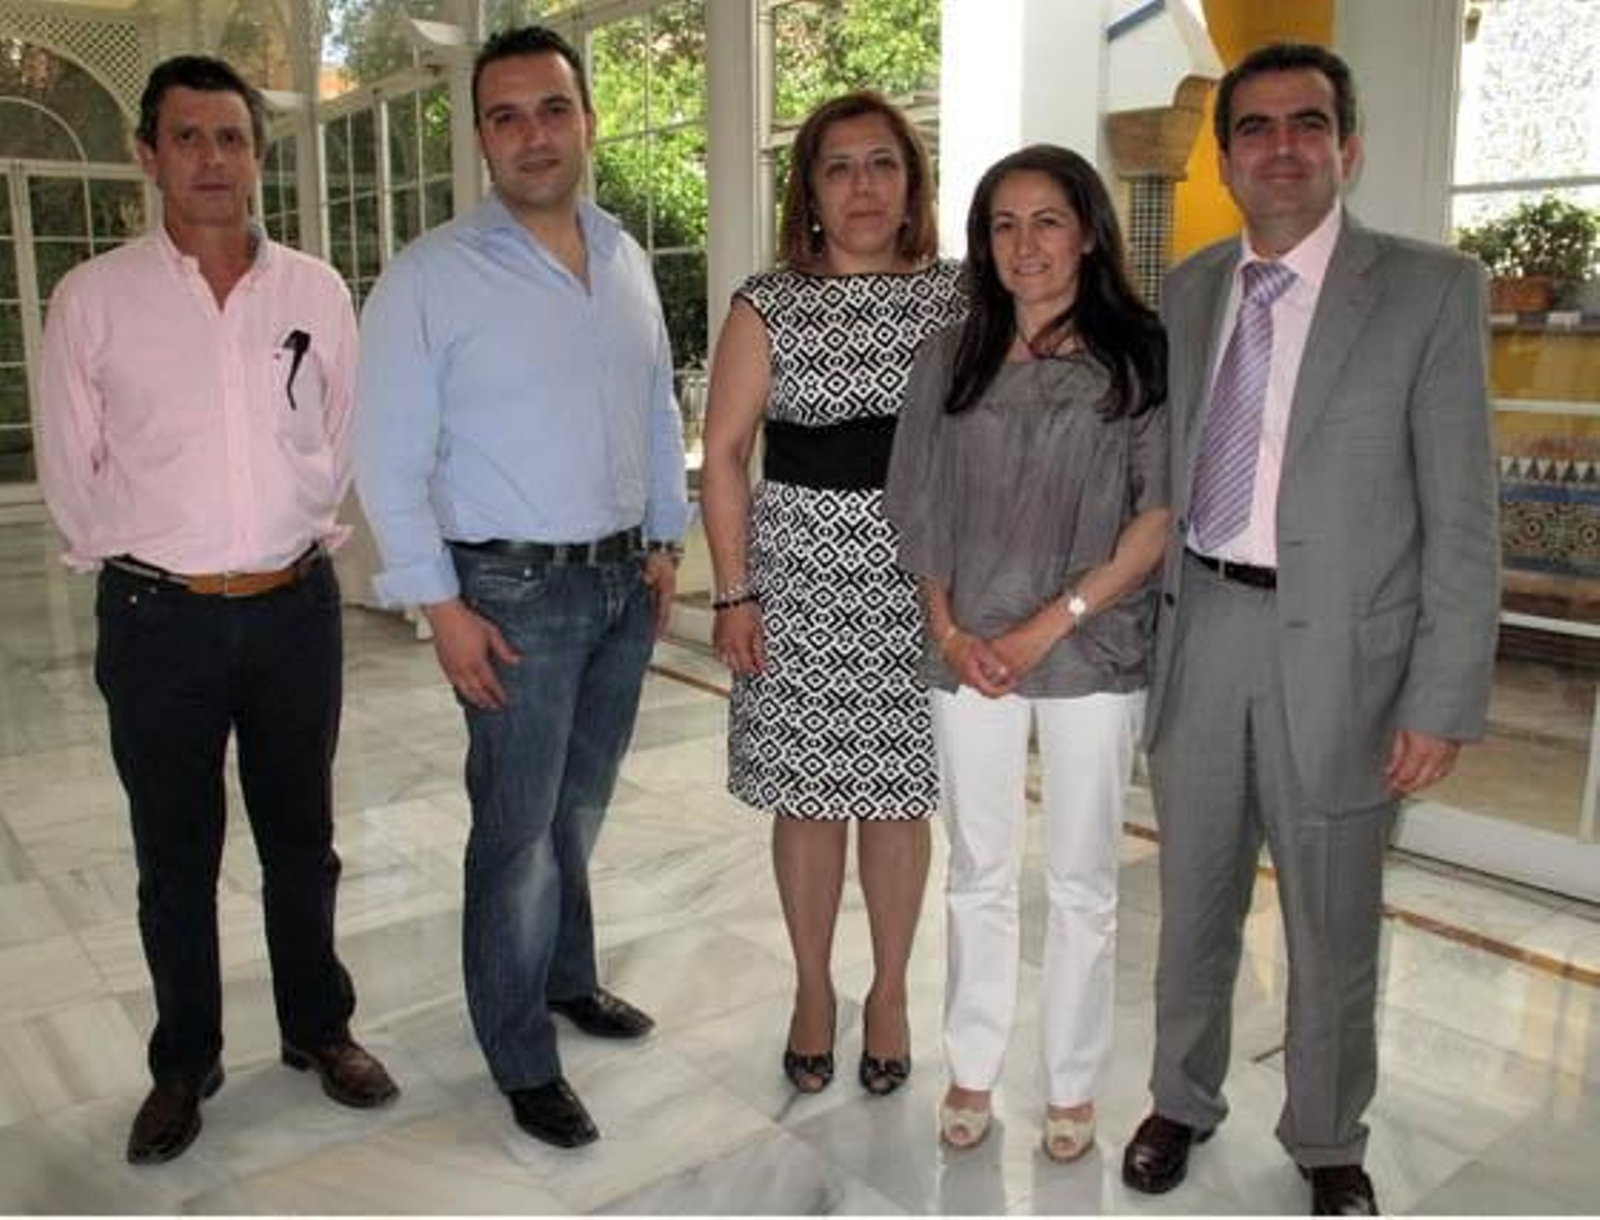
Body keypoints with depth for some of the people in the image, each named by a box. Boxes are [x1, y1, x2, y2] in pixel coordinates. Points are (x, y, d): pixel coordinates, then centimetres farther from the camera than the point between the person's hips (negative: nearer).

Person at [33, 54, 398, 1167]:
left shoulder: (316, 291, 2)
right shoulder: (93, 298, -2)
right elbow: (72, 468, 3)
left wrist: (299, 535, 8)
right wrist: (147, 561, 4)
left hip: (296, 607, 1)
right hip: (158, 616, -1)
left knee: (302, 838, 14)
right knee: (175, 857, 11)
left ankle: (318, 1026, 33)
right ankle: (185, 1062, 29)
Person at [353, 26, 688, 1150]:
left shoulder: (625, 257, 8)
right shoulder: (431, 276, -9)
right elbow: (390, 458, -10)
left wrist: (666, 540, 12)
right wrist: (442, 606, -13)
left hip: (626, 583, 5)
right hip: (514, 594, -5)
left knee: (580, 813, 18)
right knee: (519, 832, 3)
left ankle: (569, 977, 39)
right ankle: (524, 1061, 19)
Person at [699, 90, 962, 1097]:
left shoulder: (956, 296, 4)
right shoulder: (768, 305, 1)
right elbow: (725, 453, 0)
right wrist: (734, 592, -6)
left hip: (921, 574, 1)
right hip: (801, 569, 0)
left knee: (899, 789, 9)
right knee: (809, 791, 8)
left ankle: (890, 994, 28)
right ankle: (814, 990, 29)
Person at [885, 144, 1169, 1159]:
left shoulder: (1139, 354, -2)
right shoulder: (951, 358, 7)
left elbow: (1160, 515, -7)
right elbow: (920, 509, 9)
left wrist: (1049, 625, -12)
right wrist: (947, 630, -3)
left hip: (1095, 653, -2)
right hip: (970, 655, 2)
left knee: (1083, 884, 10)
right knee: (979, 875, 13)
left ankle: (1073, 1086, 27)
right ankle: (973, 1070, 29)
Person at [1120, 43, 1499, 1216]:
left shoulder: (1430, 288, -6)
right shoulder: (1188, 290, 7)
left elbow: (1462, 515, -8)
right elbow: (1164, 469, 10)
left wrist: (1443, 699, -12)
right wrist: (1142, 625, 5)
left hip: (1336, 647, -3)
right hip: (1197, 634, 4)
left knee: (1332, 927, 12)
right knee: (1193, 904, 17)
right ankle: (1183, 1102, 39)